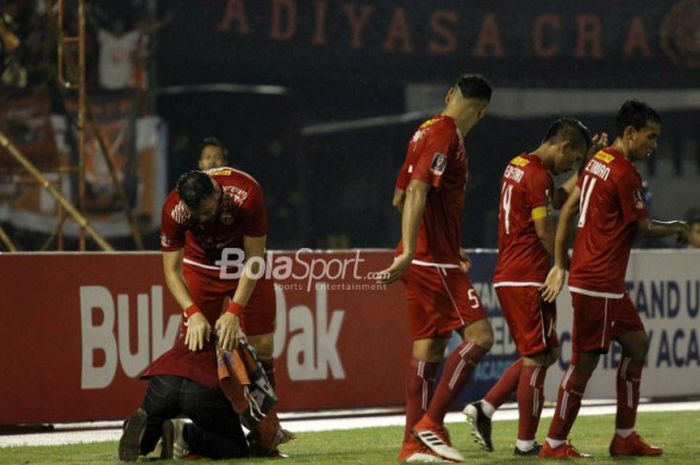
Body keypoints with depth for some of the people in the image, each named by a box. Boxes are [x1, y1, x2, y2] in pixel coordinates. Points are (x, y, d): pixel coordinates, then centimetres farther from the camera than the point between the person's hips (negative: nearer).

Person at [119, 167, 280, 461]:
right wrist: (193, 313, -35)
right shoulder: (174, 209, -30)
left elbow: (254, 258, -26)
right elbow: (172, 270, -20)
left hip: (245, 261, 0)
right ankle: (188, 436, -18)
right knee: (193, 344, -14)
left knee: (261, 344, -7)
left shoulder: (246, 194, -34)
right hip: (202, 265, 0)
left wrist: (234, 312, -31)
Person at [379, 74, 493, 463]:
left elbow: (401, 197, 25)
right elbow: (417, 191, -23)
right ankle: (431, 422, -12)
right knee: (479, 335, -11)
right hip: (436, 260, -10)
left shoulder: (428, 132, 17)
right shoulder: (446, 135, -12)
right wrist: (408, 252, -30)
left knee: (430, 344, 8)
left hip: (425, 259, 10)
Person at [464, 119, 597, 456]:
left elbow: (559, 199, 28)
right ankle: (525, 442, 1)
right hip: (528, 279, -10)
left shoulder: (518, 165, 15)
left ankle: (484, 408, 9)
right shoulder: (538, 175, -15)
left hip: (507, 276, 10)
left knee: (545, 353, 17)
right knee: (537, 358, -2)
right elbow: (545, 230, -17)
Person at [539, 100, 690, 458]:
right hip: (598, 283, -10)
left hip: (608, 284, 10)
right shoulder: (625, 173, -16)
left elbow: (567, 210, 13)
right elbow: (644, 228, -9)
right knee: (586, 360, -5)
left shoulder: (598, 161, 12)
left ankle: (625, 436, 17)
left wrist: (560, 265, 15)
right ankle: (555, 443, 1)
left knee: (636, 342, 15)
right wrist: (677, 228, 11)